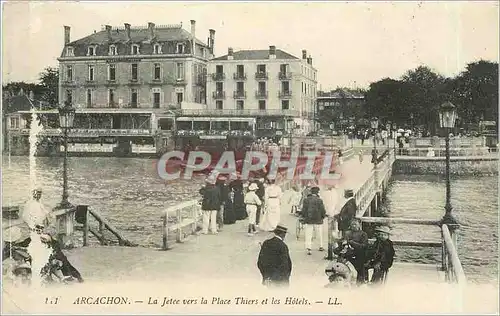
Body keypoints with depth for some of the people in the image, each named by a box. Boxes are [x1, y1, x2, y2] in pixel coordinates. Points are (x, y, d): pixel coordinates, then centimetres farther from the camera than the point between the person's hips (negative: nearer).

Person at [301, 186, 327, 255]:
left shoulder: (306, 200, -1)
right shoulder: (319, 200, -9)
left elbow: (303, 210, 1)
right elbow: (323, 210, -7)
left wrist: (304, 217, 16)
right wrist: (323, 216, 12)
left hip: (308, 220, 2)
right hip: (318, 220, -2)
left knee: (308, 234, 2)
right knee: (320, 234, 15)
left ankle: (308, 248, -8)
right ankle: (321, 246, 27)